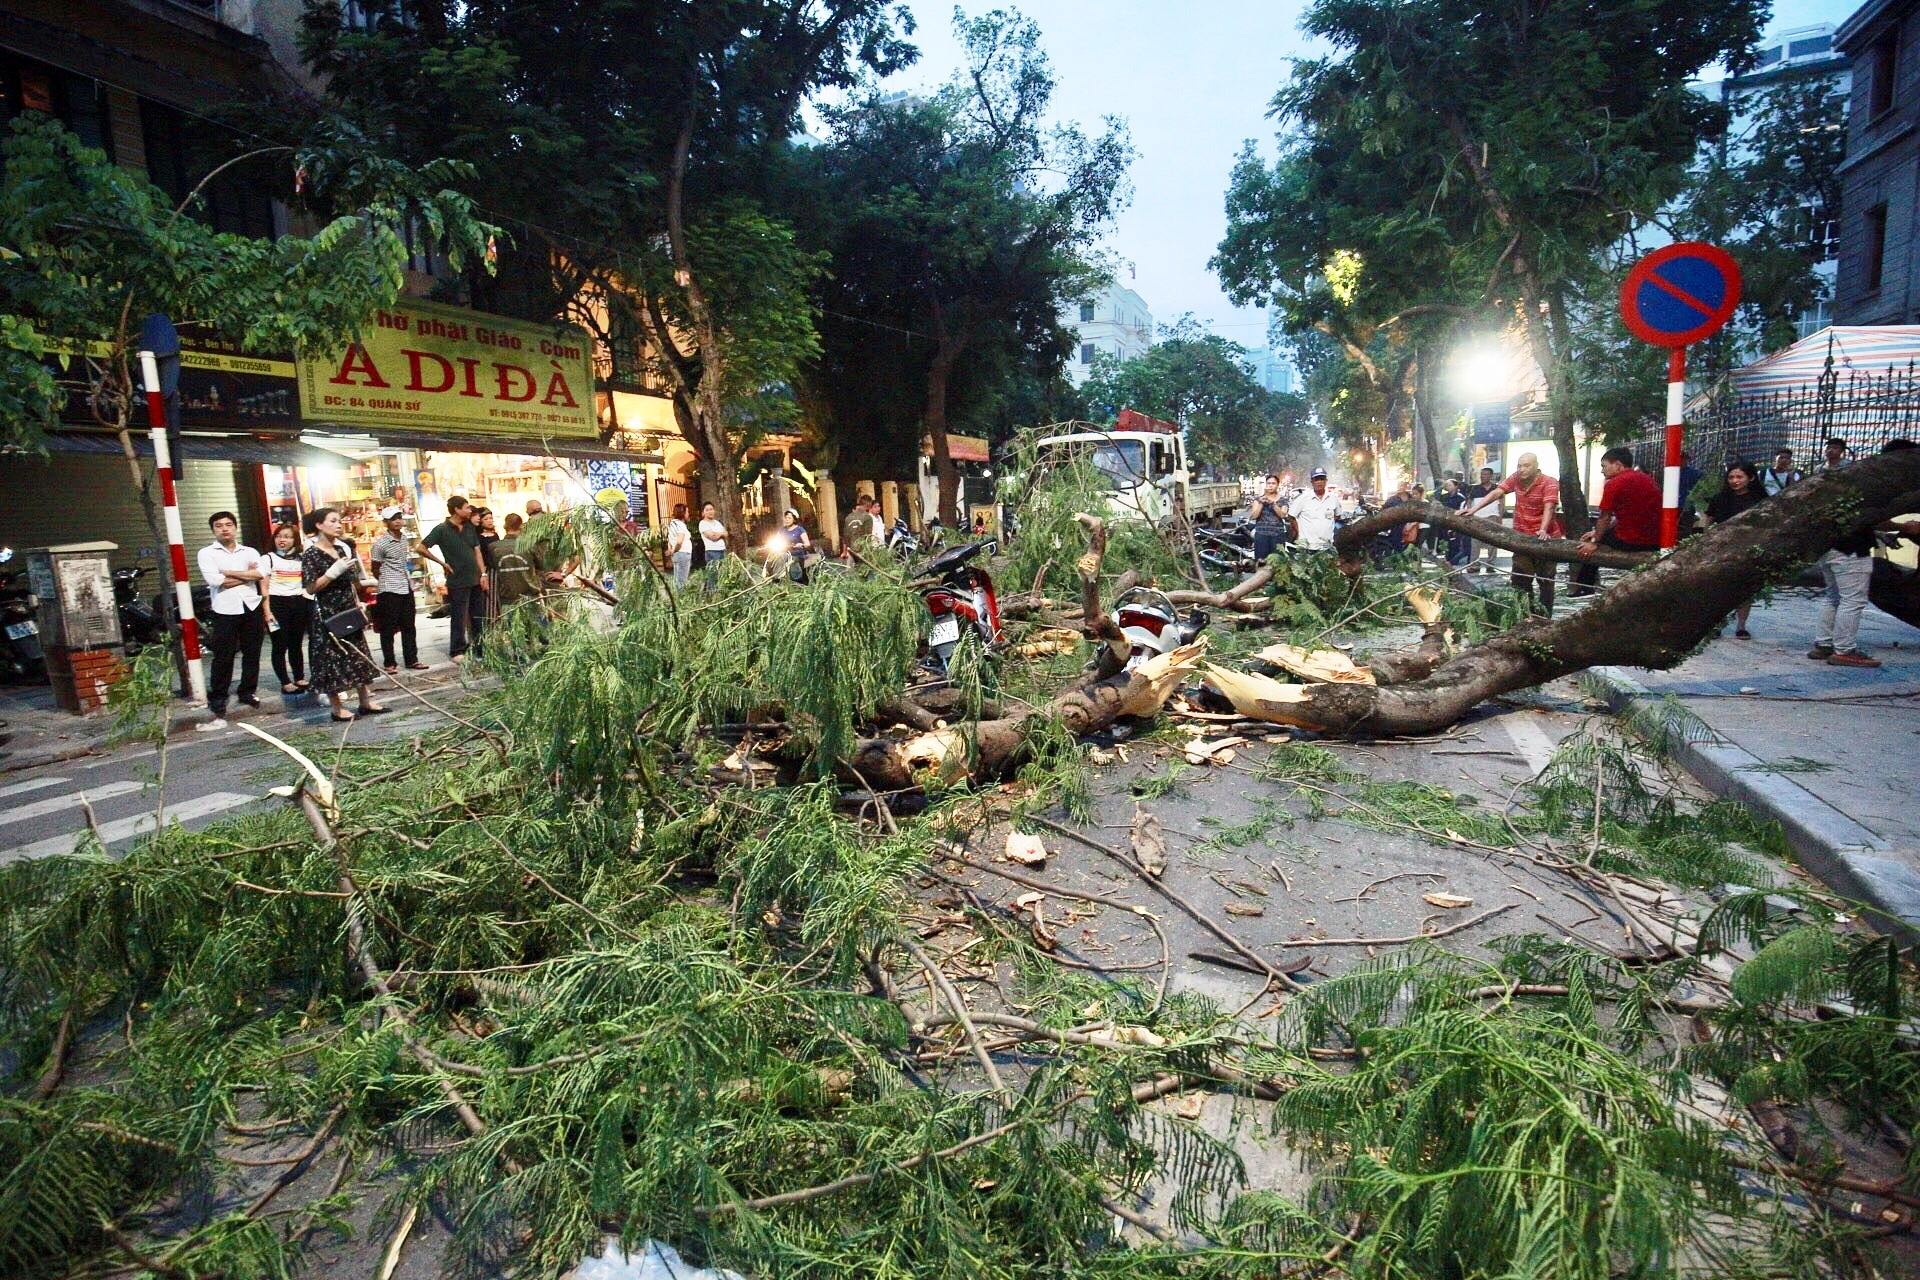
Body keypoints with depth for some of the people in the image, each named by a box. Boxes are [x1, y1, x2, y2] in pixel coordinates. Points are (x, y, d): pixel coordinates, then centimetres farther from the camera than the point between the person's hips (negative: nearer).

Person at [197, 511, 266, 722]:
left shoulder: (250, 552, 11)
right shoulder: (207, 553, 3)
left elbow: (262, 573, -7)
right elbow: (214, 580, -13)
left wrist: (230, 573, -10)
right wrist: (247, 574, -5)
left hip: (252, 607, 3)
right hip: (226, 610, -3)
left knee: (252, 653, 10)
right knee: (223, 657, 0)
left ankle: (248, 692, 24)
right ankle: (217, 699, 9)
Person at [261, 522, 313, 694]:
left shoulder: (300, 559, 11)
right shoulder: (269, 558, 0)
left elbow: (308, 582, 13)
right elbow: (264, 587, -3)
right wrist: (267, 610, -11)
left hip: (298, 604, 4)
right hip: (277, 604, -4)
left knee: (296, 644, 11)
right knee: (280, 645, 0)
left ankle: (299, 678, 20)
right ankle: (286, 683, 5)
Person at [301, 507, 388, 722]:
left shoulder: (342, 549, 8)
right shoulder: (312, 554, -12)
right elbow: (311, 588, -16)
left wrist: (359, 608, 14)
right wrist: (334, 572, -25)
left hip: (349, 612, 7)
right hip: (328, 615, -7)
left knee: (358, 657, 11)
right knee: (332, 659, 0)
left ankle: (366, 701, 20)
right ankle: (337, 708, 9)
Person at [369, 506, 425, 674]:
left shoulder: (404, 538, 8)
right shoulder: (380, 543, -13)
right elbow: (375, 570, -3)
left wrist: (408, 579, 15)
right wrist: (388, 582, 8)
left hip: (406, 588, 7)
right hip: (390, 590, -7)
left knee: (408, 626, 12)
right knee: (388, 628, 3)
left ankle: (411, 660, 19)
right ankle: (389, 663, 11)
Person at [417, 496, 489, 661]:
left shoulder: (470, 527, 8)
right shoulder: (442, 529, -8)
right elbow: (420, 548, -8)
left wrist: (483, 574, 3)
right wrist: (442, 563, -6)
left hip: (476, 580, 5)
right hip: (458, 582, -5)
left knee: (479, 617, 10)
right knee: (458, 618, 2)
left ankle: (480, 648, 21)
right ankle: (457, 651, 11)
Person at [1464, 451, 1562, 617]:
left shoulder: (1549, 483, -14)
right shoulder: (1516, 478, 1)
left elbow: (1549, 508, -26)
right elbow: (1496, 493, -4)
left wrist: (1543, 531, -41)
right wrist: (1473, 509, -15)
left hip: (1544, 538, -5)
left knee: (1545, 579, 3)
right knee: (1519, 579, 7)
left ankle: (1545, 616, 10)